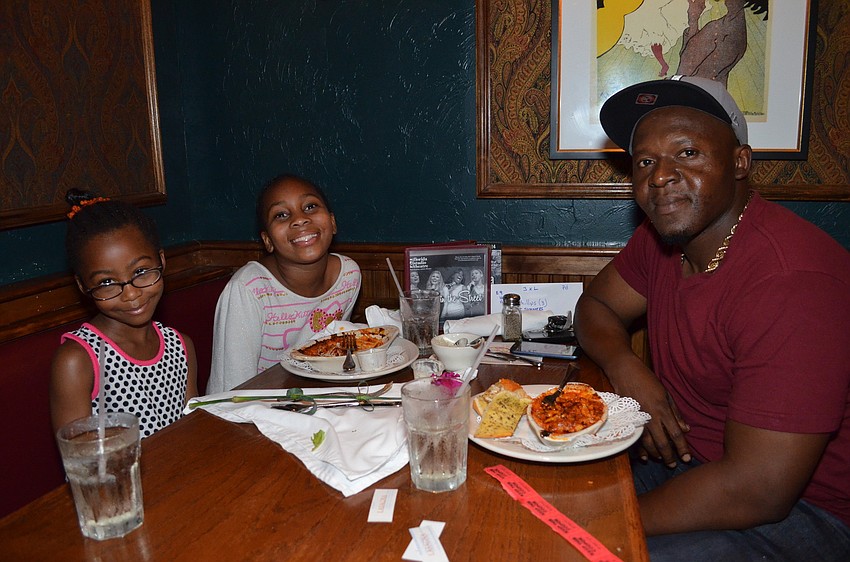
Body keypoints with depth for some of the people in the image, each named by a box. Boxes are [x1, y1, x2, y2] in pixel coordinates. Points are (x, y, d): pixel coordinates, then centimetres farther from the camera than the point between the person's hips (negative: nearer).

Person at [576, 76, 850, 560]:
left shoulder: (793, 282, -29)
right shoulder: (664, 233, -3)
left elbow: (756, 492, -29)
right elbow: (597, 306, 10)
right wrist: (625, 366, -13)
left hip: (796, 507, -7)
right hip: (682, 453, 7)